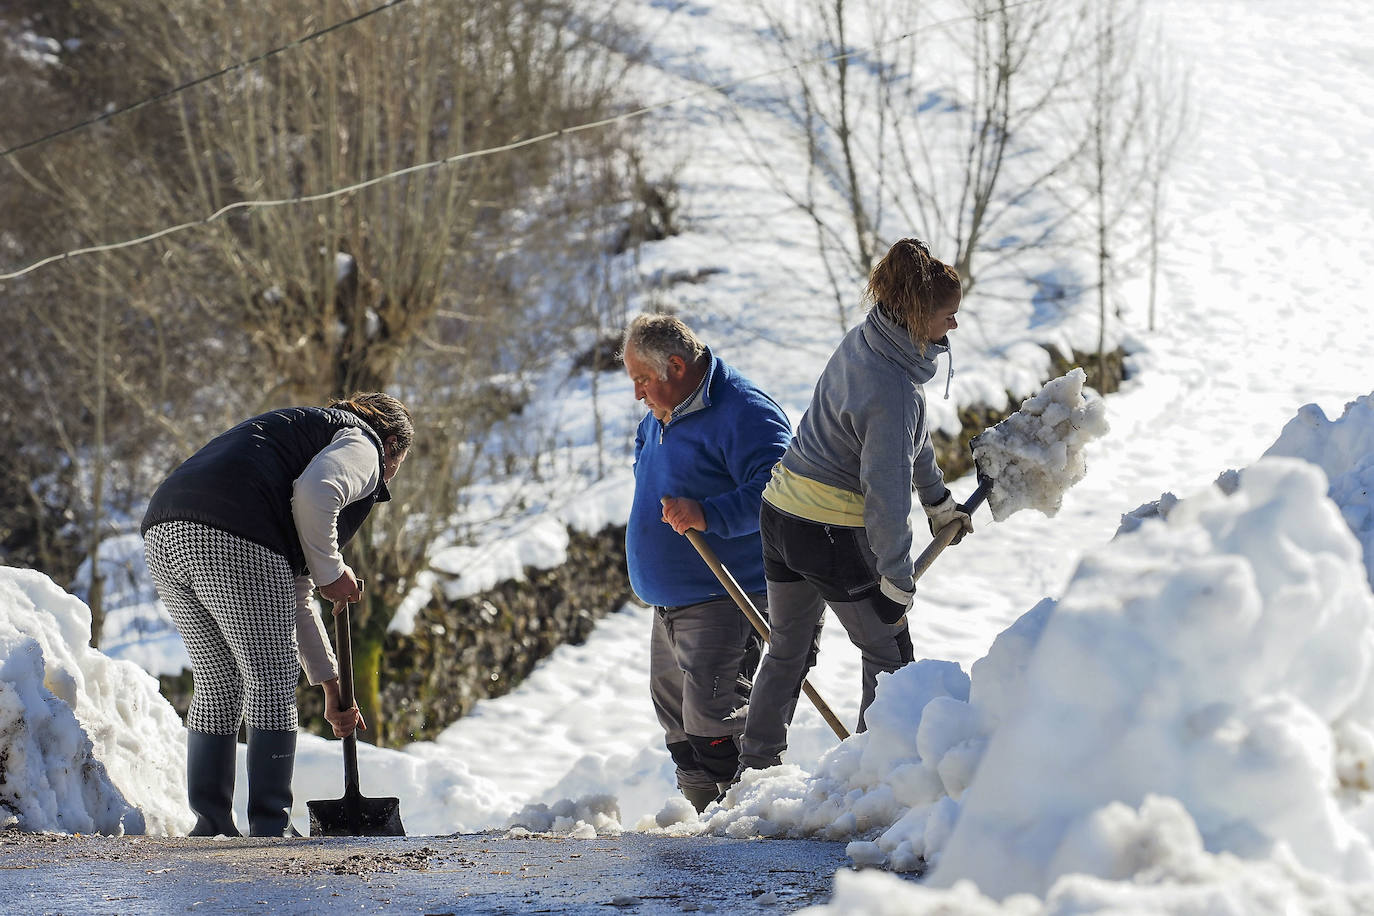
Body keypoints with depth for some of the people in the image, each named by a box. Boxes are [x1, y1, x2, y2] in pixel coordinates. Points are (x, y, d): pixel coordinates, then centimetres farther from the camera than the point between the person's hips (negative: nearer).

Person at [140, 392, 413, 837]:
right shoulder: (362, 445, 13)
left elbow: (292, 599, 38)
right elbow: (315, 495, -14)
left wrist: (331, 686, 39)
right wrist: (331, 572, 2)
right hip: (233, 541, -9)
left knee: (216, 686, 18)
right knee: (271, 686, 2)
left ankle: (209, 824, 19)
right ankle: (270, 829, 3)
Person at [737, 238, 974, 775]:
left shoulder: (861, 342, 2)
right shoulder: (894, 389, -26)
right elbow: (886, 493, -27)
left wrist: (938, 501, 28)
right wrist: (898, 584, -19)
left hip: (781, 512, 9)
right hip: (834, 534, -9)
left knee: (788, 651, 23)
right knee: (889, 657, 9)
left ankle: (754, 769, 30)